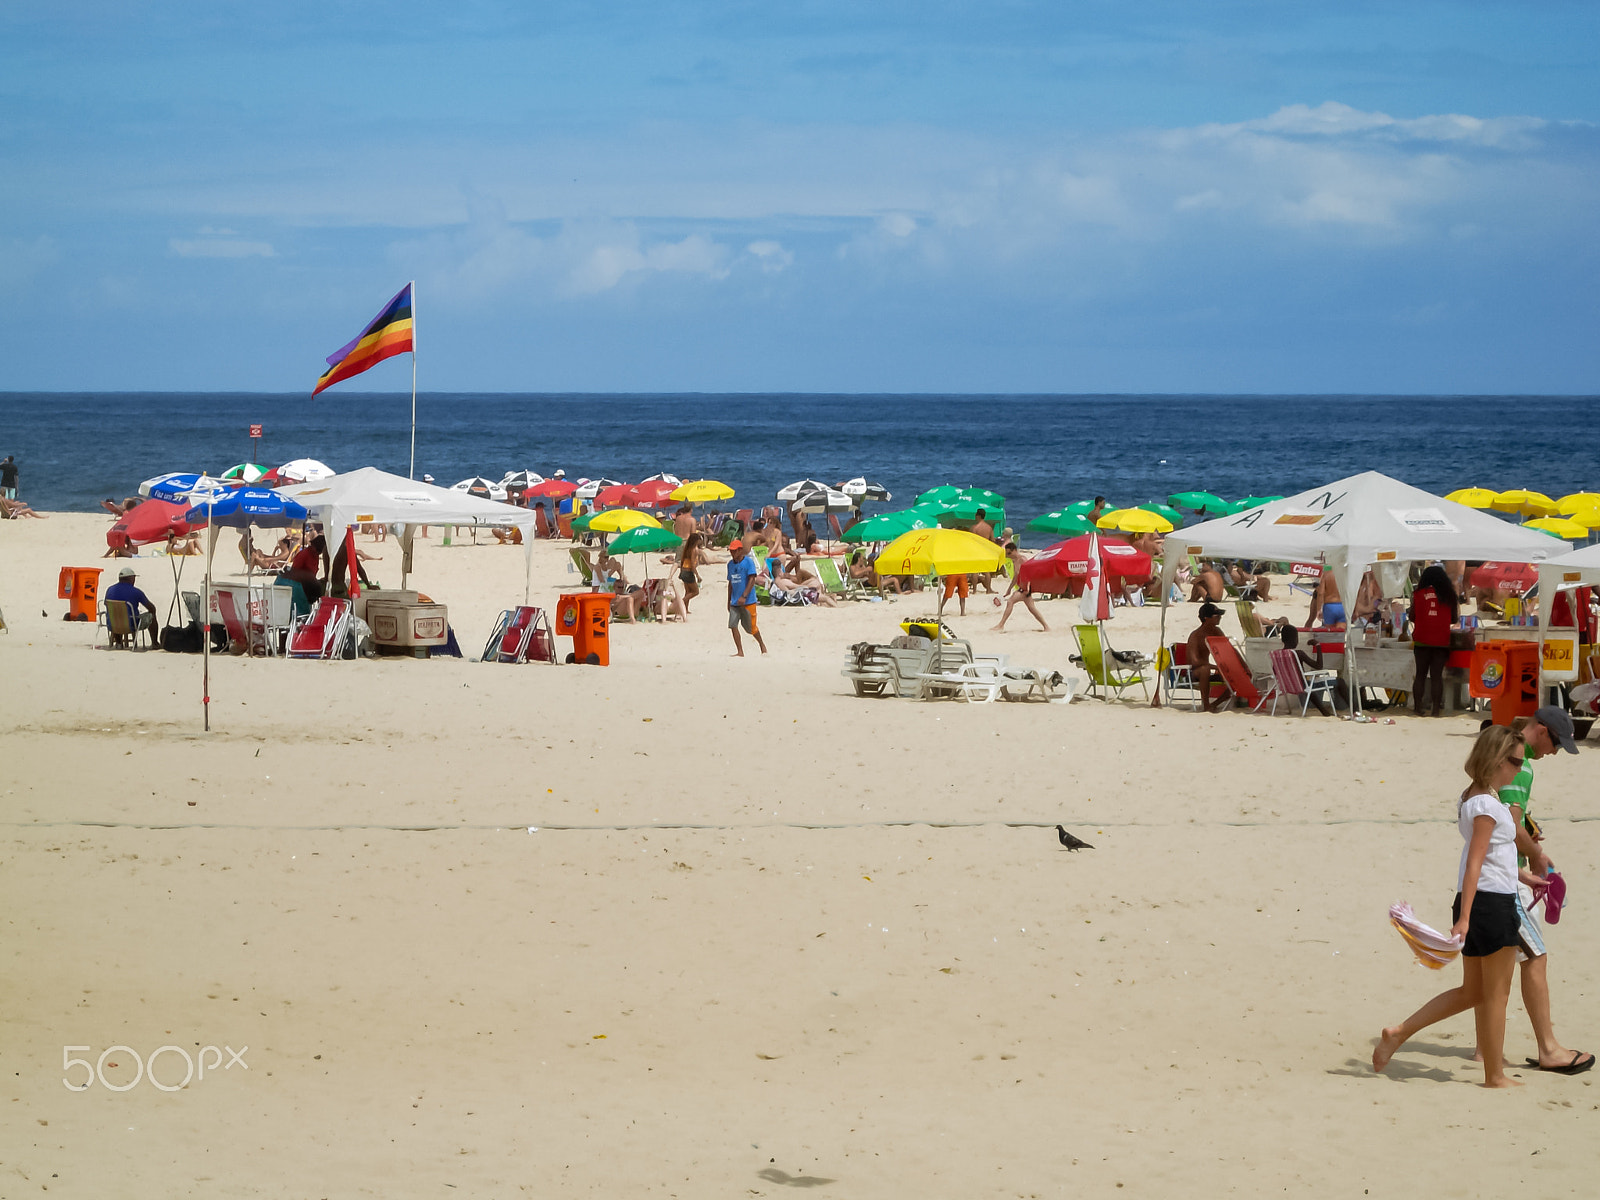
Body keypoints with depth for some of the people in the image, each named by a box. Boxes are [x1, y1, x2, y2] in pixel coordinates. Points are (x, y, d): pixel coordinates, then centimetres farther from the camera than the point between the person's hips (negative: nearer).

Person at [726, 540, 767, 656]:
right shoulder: (730, 564, 12)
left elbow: (751, 581, -14)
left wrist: (744, 596, -23)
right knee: (733, 625, -8)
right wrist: (729, 601, 20)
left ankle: (762, 645, 28)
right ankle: (740, 651, -3)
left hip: (748, 602, -6)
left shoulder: (748, 562, -8)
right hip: (735, 602, 6)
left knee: (751, 628, 3)